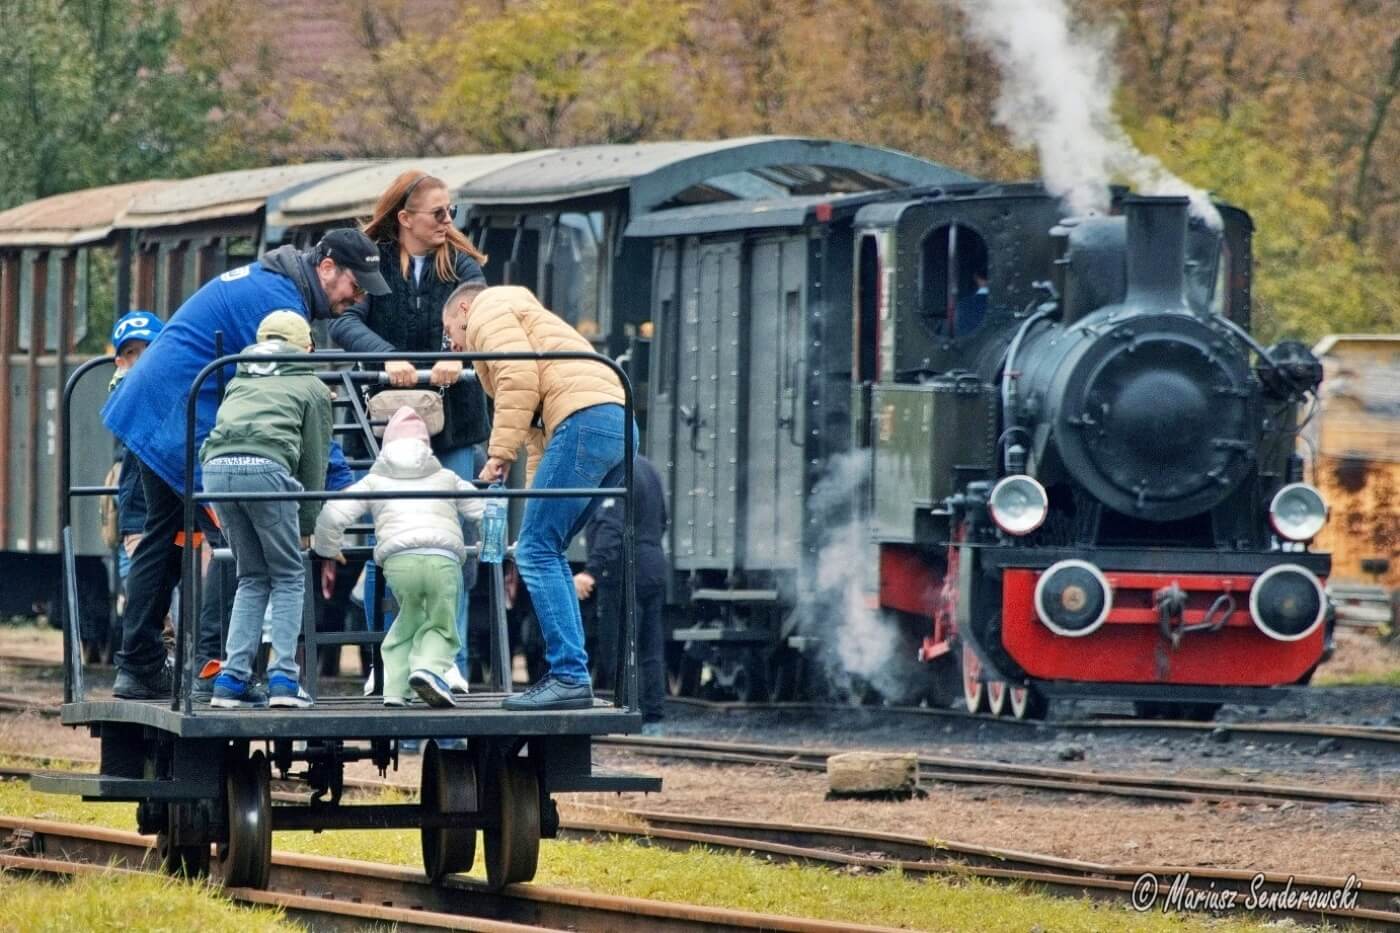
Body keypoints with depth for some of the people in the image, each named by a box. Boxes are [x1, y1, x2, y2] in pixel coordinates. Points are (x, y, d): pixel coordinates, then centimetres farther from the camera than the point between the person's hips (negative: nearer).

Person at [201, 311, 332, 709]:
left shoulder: (239, 381, 33)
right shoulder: (312, 388, 21)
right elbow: (314, 460, 18)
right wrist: (307, 523, 25)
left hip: (217, 467, 4)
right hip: (265, 468, -4)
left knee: (252, 577, 17)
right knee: (288, 577, 9)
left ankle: (232, 679, 8)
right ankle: (283, 677, -2)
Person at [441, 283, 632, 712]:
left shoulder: (488, 311, 10)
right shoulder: (522, 319, 38)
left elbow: (520, 380, -9)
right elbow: (539, 433, 34)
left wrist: (499, 454, -8)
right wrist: (535, 497, 29)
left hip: (583, 421, -9)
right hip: (617, 424, 9)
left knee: (536, 551, -8)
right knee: (546, 550, 15)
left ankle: (569, 678, -15)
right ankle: (570, 674, 11)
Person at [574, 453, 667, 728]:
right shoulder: (648, 468, 15)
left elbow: (612, 528, -26)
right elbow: (661, 522, 24)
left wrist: (592, 570, -32)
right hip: (655, 568, 9)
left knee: (618, 653, -6)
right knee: (650, 651, 10)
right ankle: (653, 716, 11)